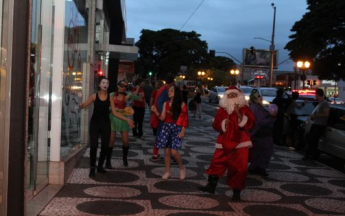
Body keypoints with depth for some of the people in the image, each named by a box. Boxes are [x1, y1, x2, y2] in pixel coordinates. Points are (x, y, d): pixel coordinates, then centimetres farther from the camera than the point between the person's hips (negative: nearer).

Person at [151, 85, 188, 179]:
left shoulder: (182, 104, -3)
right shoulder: (166, 103, 8)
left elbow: (185, 119, -4)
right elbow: (162, 118, 6)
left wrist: (182, 131, -11)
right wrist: (156, 111, -9)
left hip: (177, 128, -4)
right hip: (166, 127, 4)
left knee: (174, 152, -13)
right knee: (166, 151, 4)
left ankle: (182, 168, 12)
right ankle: (167, 172, 16)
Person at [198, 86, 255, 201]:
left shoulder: (244, 108, 2)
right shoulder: (222, 109, 7)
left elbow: (250, 123, -11)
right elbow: (215, 125, 4)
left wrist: (239, 114, -22)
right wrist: (223, 123, -15)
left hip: (240, 142, -2)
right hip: (224, 142, 2)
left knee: (238, 167, -1)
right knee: (216, 163, 1)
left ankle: (237, 191, 7)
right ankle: (211, 185, 12)